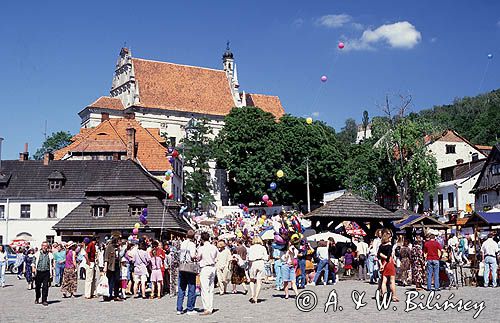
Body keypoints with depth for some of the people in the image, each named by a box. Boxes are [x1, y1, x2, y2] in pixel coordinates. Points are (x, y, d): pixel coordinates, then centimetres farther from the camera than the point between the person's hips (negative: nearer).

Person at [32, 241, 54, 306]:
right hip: (38, 272, 0)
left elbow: (51, 264, 13)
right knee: (37, 286, 10)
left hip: (46, 272, 0)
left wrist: (51, 273, 9)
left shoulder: (50, 255, 8)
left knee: (45, 286, -5)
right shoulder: (37, 253, 5)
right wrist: (33, 268, -11)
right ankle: (37, 299, 31)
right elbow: (34, 262, 5)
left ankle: (44, 300, 1)